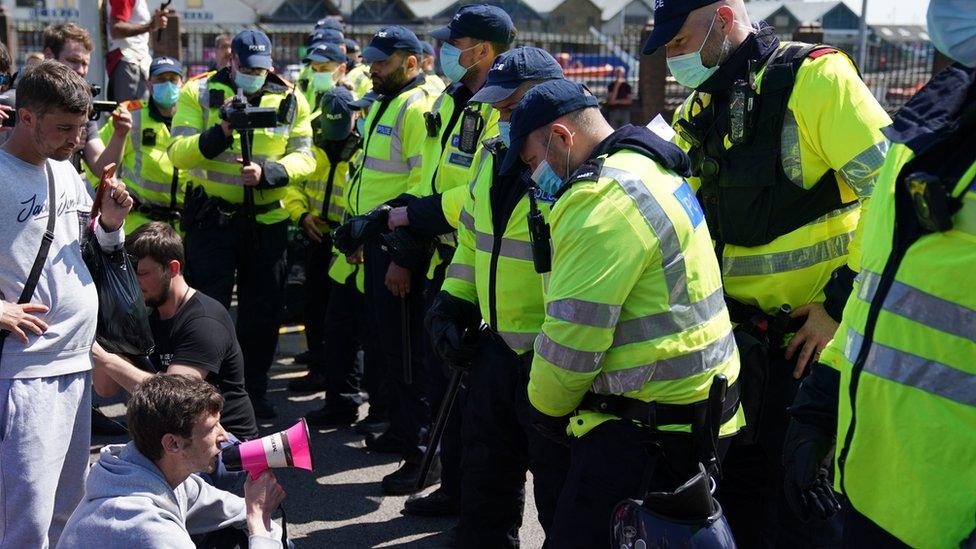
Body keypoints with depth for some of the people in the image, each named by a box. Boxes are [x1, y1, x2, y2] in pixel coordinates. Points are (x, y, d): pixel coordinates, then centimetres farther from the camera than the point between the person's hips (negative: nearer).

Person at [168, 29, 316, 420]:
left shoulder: (289, 100, 3)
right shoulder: (199, 93, -3)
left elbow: (304, 156, -3)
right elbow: (178, 153, -11)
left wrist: (267, 173, -21)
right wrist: (221, 132, -26)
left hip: (267, 221, 3)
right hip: (211, 216, -3)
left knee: (263, 311, 10)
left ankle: (254, 394, 25)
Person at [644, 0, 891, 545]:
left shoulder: (814, 78, -14)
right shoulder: (697, 115, 11)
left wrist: (844, 303, -19)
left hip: (817, 332, -7)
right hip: (739, 340, 7)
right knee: (739, 487, 17)